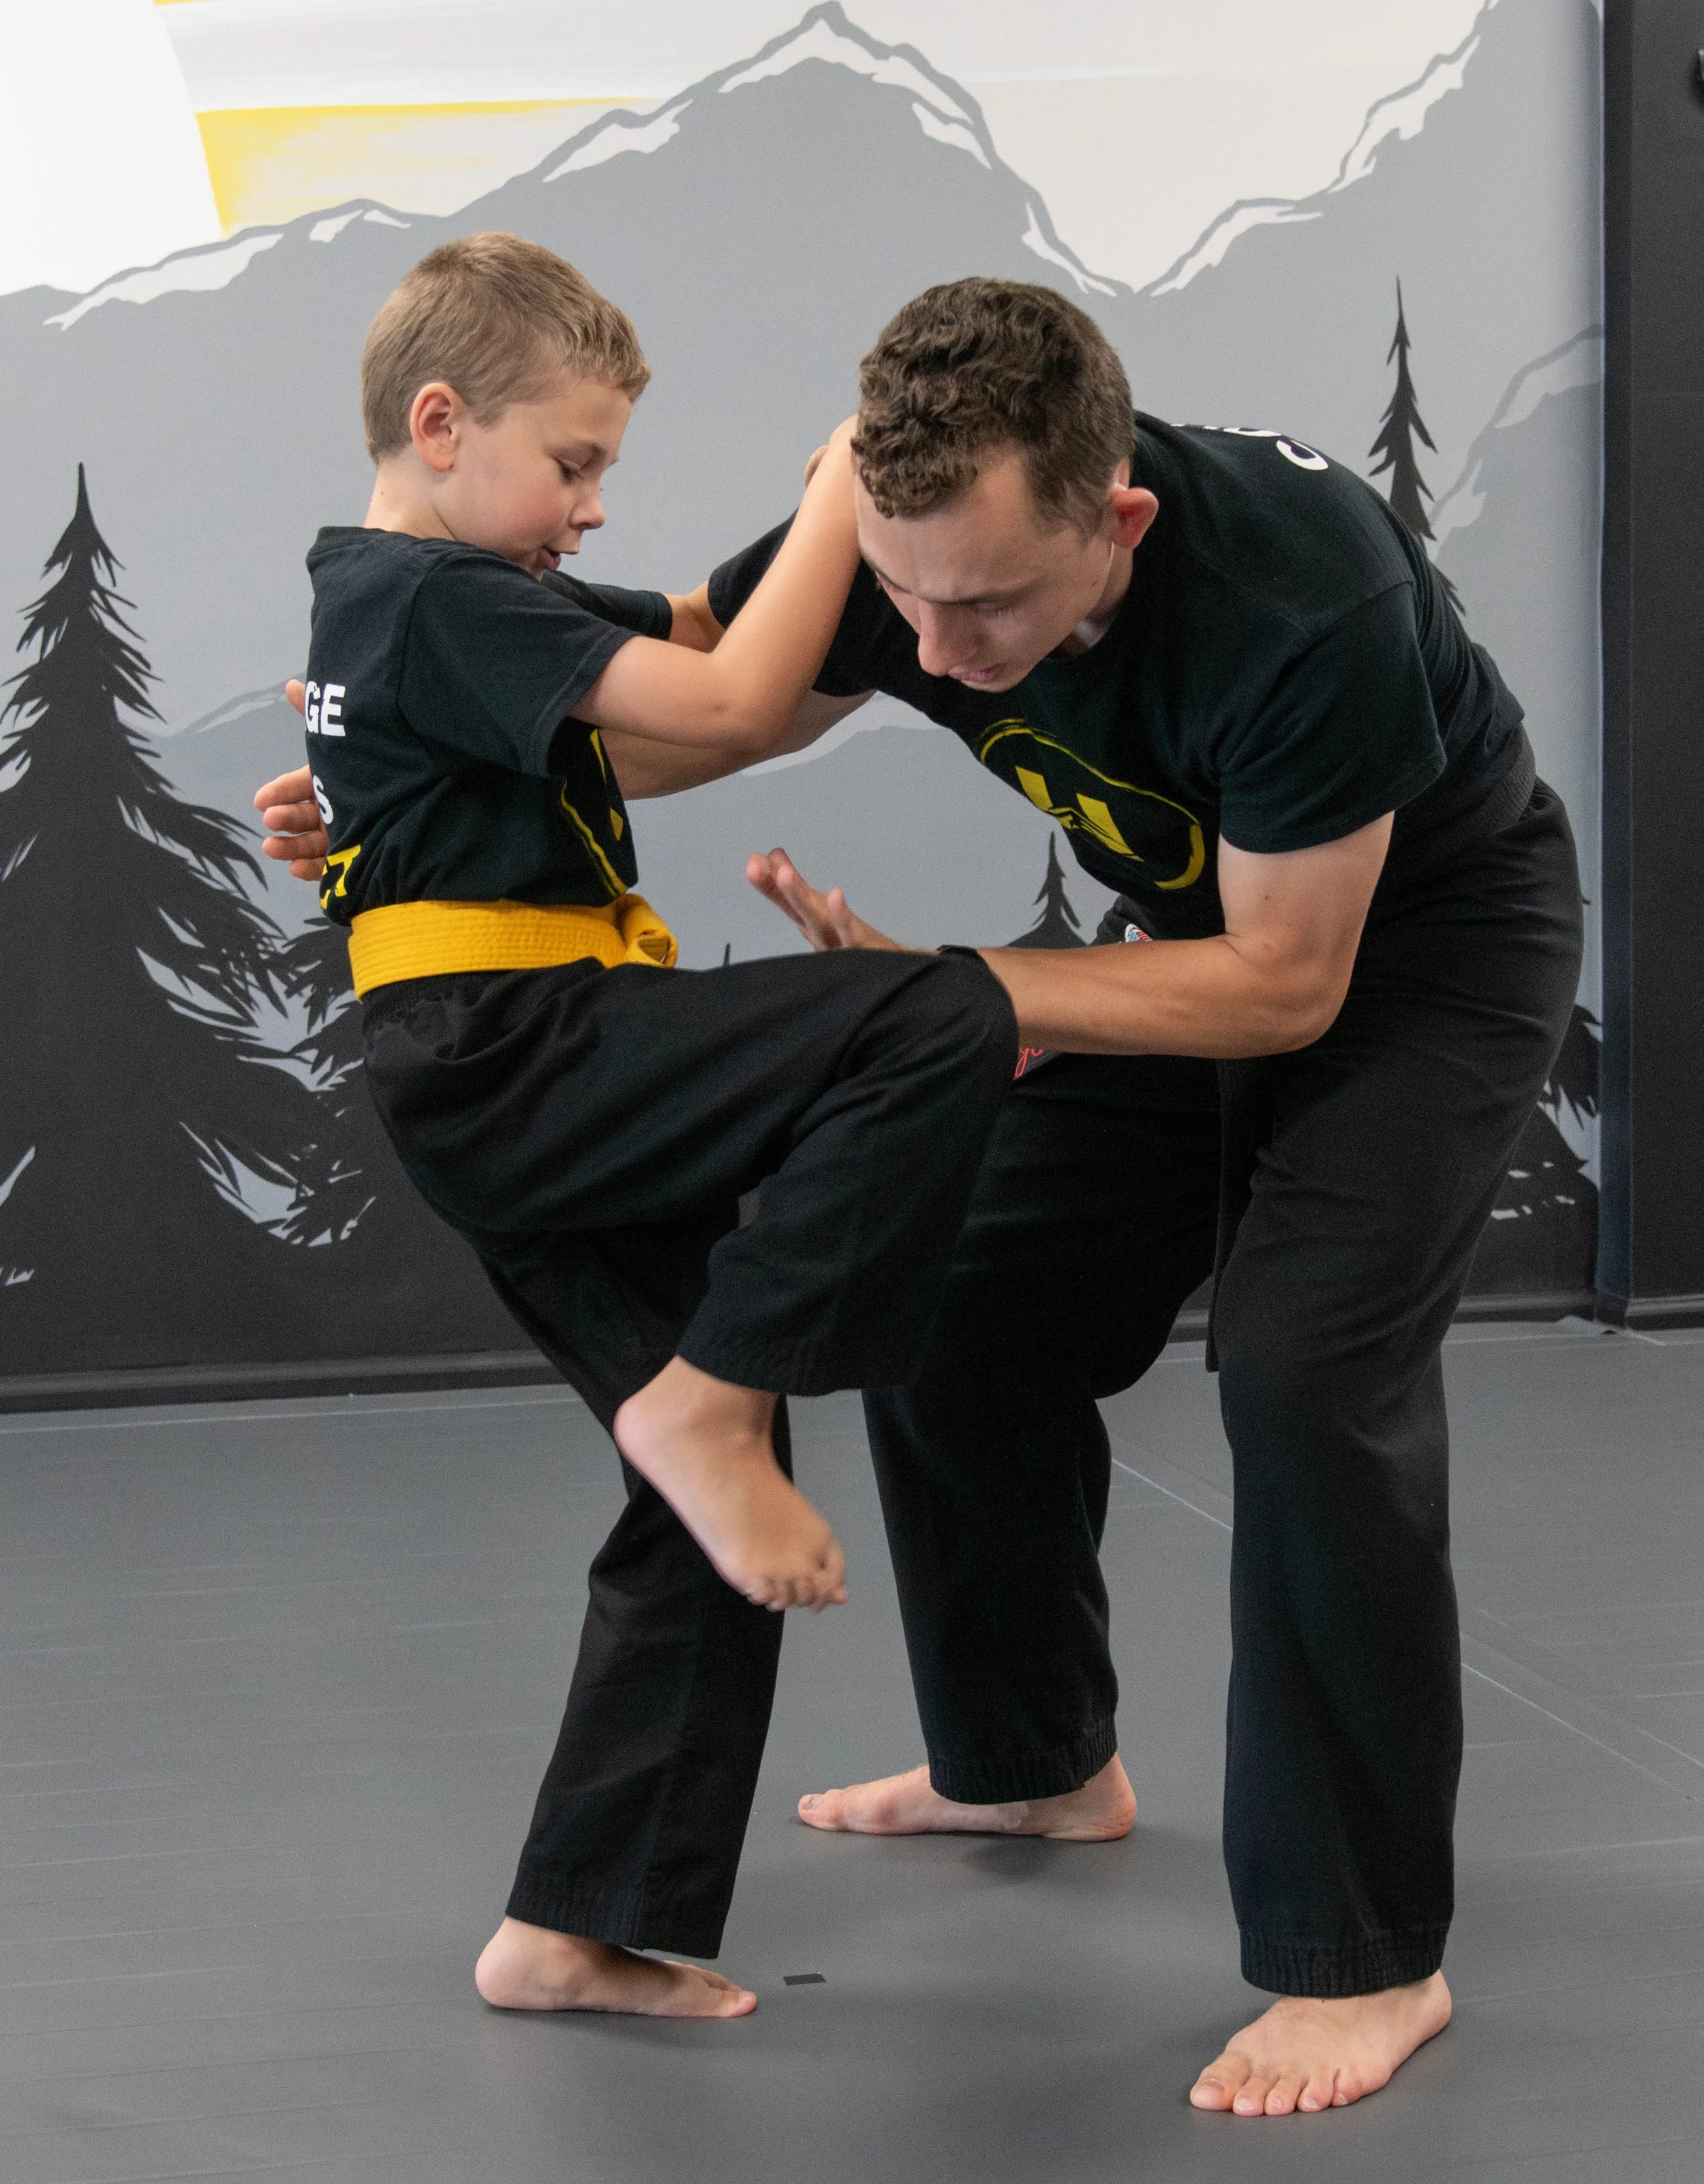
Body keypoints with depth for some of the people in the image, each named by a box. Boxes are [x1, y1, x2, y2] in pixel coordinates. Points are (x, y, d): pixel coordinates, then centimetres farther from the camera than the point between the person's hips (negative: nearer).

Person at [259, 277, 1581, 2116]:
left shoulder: (1303, 603, -41)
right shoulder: (892, 550, -23)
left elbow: (1285, 984, -31)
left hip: (1426, 936, -7)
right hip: (1201, 925, 7)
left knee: (1309, 1368, -24)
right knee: (955, 1322, 8)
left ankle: (1363, 1960, -13)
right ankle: (1035, 1761, 32)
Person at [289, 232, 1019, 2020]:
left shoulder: (381, 600, 21)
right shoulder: (445, 603, -11)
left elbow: (705, 638, 20)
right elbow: (729, 698, -18)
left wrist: (854, 521, 7)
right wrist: (849, 484, -8)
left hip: (501, 1119, 10)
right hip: (524, 1060, -10)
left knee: (707, 1516, 12)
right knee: (944, 1025, -23)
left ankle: (570, 1932, 16)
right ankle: (706, 1397, -15)